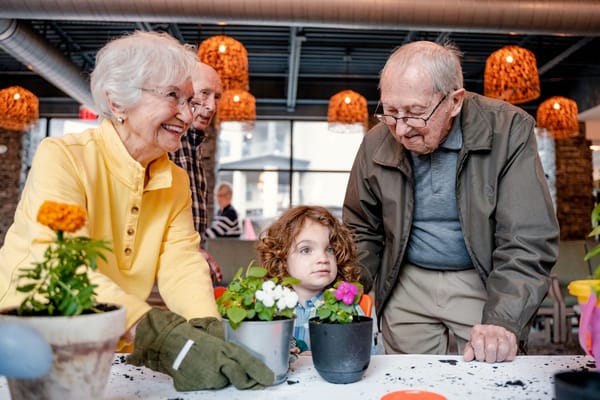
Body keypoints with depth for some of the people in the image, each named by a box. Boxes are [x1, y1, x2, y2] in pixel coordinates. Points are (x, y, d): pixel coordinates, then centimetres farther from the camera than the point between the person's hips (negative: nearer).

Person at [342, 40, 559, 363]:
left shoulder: (508, 131, -15)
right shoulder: (376, 144, -7)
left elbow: (529, 239, -18)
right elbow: (362, 233, 4)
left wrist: (503, 320, -28)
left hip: (483, 283, -1)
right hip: (407, 286, 2)